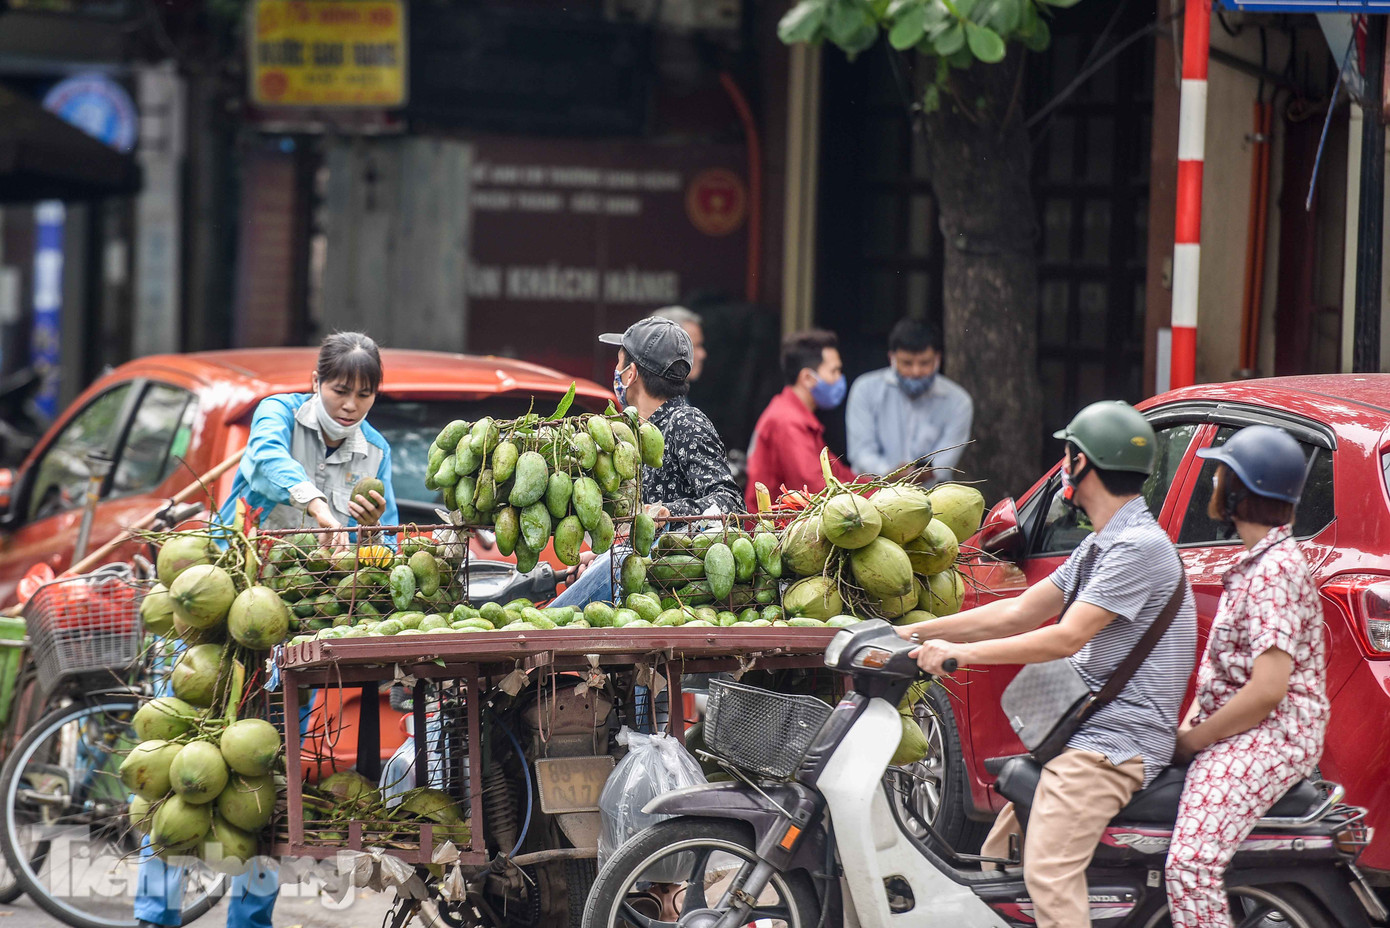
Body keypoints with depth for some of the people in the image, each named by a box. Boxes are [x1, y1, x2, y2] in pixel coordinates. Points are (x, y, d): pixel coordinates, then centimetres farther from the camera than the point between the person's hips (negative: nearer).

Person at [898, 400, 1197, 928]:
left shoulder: (1139, 546, -15)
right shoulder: (1100, 546, 19)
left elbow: (1068, 637, -21)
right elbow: (1019, 613, 20)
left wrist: (960, 652, -19)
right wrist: (918, 633, 16)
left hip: (1117, 741, -11)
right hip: (1084, 731, 11)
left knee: (1049, 873, -25)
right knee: (997, 856, 15)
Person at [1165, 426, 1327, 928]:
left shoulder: (1273, 571, -17)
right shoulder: (1258, 561, 17)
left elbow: (1268, 689, -24)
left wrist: (1192, 740, -15)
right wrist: (1191, 721, 8)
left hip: (1271, 737, -11)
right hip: (1237, 732, 11)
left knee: (1190, 864, -28)